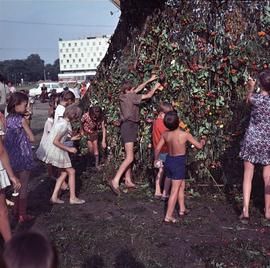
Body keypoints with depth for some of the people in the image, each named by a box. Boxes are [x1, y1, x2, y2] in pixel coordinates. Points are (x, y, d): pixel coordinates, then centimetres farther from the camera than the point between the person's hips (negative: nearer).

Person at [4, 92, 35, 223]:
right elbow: (32, 138, -12)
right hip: (23, 156, -7)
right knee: (23, 186, 5)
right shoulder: (22, 120, -16)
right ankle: (22, 215, 13)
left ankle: (16, 210, 33)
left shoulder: (8, 118, 4)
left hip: (11, 156, 7)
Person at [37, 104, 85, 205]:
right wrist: (69, 149, -14)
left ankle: (54, 197, 18)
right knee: (71, 172, 5)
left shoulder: (61, 121, 8)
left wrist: (72, 138, 17)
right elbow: (56, 142, -22)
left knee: (64, 172, 17)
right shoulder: (64, 125, -20)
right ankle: (72, 198, 15)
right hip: (55, 151, -9)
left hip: (51, 150, 9)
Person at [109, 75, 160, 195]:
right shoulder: (130, 96, -11)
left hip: (127, 126, 10)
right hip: (129, 126, -10)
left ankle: (128, 181, 19)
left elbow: (138, 89, 25)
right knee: (130, 158, -15)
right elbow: (148, 96, -4)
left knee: (128, 156, 14)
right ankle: (115, 181, -21)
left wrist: (149, 80, 29)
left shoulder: (124, 96, 12)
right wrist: (155, 87, 14)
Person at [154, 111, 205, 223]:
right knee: (175, 190, 2)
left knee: (181, 184, 24)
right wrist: (202, 142, 16)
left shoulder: (165, 134, -6)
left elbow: (157, 149, 1)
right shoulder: (185, 135, -18)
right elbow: (199, 146, -8)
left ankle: (182, 209, 34)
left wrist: (156, 160, 20)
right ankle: (168, 216, 5)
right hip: (179, 163, -6)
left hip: (169, 161, 6)